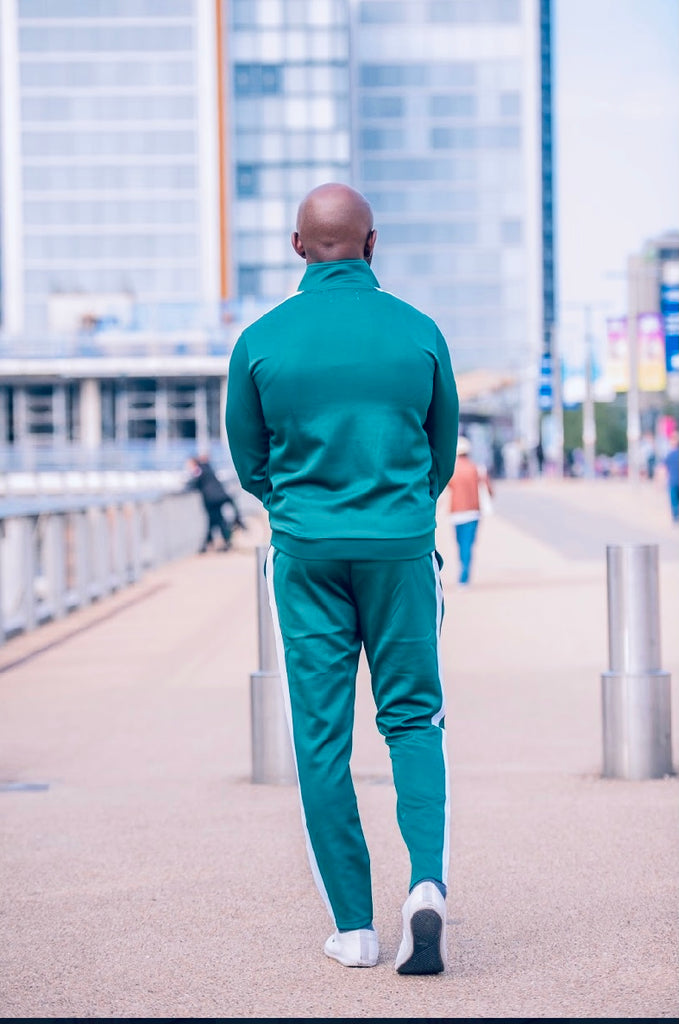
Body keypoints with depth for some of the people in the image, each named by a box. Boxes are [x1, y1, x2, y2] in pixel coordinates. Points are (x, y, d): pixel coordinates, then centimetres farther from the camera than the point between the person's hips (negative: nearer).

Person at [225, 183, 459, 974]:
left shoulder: (261, 340, -3)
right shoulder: (419, 333, -2)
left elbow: (249, 463, 7)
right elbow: (442, 454, 10)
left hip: (305, 554, 0)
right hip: (402, 550, 0)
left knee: (321, 735, 6)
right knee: (413, 717, 10)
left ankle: (352, 926, 8)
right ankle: (428, 884, -10)